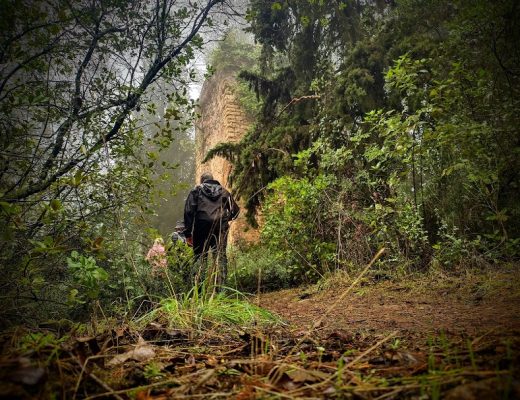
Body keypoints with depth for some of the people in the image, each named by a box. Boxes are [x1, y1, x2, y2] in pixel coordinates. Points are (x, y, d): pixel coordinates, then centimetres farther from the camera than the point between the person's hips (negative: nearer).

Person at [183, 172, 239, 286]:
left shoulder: (196, 190, 14)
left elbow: (188, 211, 3)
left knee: (200, 257, 4)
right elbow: (235, 210, 19)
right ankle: (221, 285, -3)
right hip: (221, 228, 1)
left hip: (201, 227, -1)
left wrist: (188, 233, 3)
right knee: (221, 257, 4)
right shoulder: (223, 191, 20)